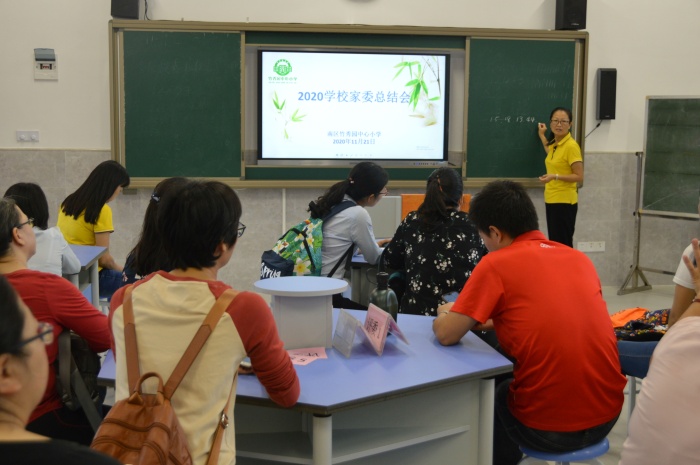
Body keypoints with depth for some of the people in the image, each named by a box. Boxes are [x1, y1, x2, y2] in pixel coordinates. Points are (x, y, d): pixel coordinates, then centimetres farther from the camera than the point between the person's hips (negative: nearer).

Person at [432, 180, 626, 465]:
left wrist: (445, 315, 13)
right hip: (608, 415, 6)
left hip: (550, 427, -6)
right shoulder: (579, 258, 8)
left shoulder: (496, 264, -10)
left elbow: (447, 335, -8)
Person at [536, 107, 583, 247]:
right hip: (551, 200, 8)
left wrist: (555, 177, -26)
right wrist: (542, 136, 35)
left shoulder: (571, 146, -15)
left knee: (563, 245, -7)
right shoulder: (554, 144, 10)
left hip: (564, 201, -8)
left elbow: (579, 177, -15)